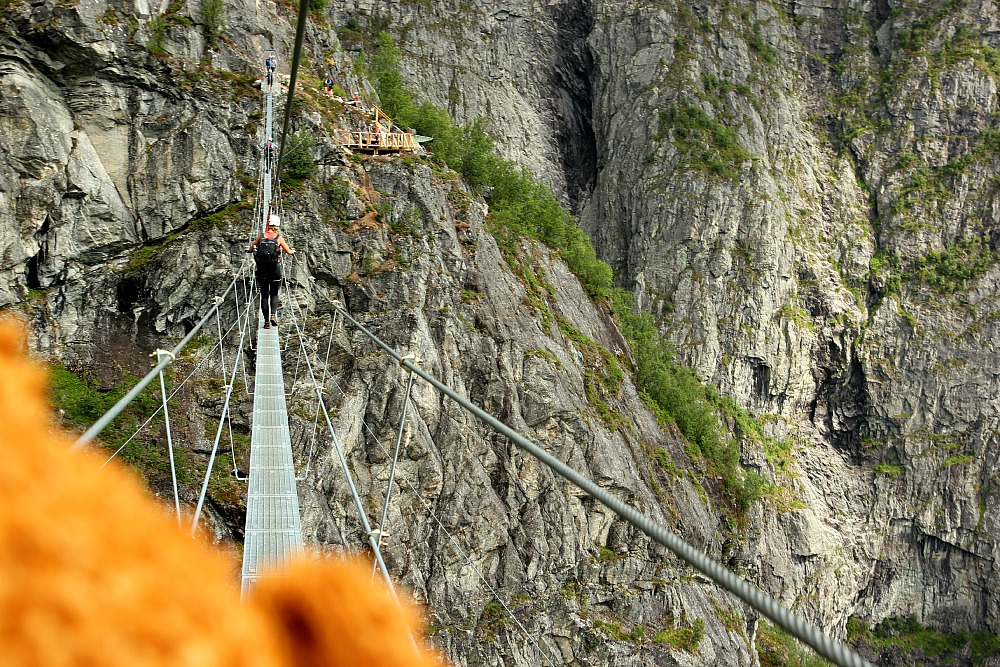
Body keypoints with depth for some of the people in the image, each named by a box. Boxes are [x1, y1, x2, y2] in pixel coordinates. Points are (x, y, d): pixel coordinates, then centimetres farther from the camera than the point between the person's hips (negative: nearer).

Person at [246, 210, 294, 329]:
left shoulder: (261, 236, 2)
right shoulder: (279, 237, -2)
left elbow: (250, 249, 9)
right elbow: (288, 251, 8)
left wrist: (249, 250, 33)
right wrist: (293, 252, 31)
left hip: (262, 270, 1)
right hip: (275, 270, -1)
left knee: (264, 296, 9)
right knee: (274, 294, 12)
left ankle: (266, 321, 5)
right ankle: (273, 314, -12)